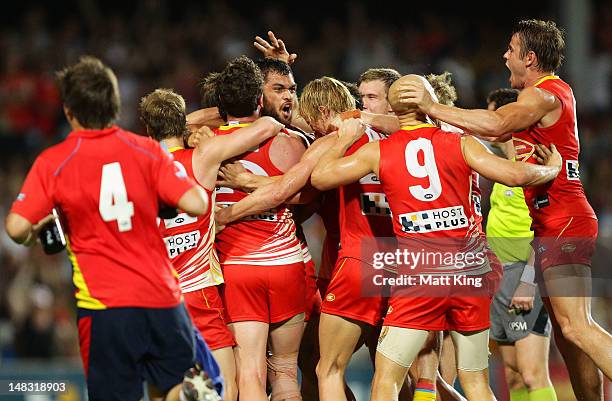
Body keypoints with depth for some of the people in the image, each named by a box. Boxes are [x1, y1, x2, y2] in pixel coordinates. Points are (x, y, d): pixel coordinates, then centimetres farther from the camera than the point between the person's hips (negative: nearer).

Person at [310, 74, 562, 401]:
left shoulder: (377, 151, 2)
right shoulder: (460, 143, 2)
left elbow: (320, 177, 7)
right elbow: (514, 175, -5)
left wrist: (344, 140, 23)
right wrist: (552, 169, 14)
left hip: (419, 275, -2)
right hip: (472, 270, 2)